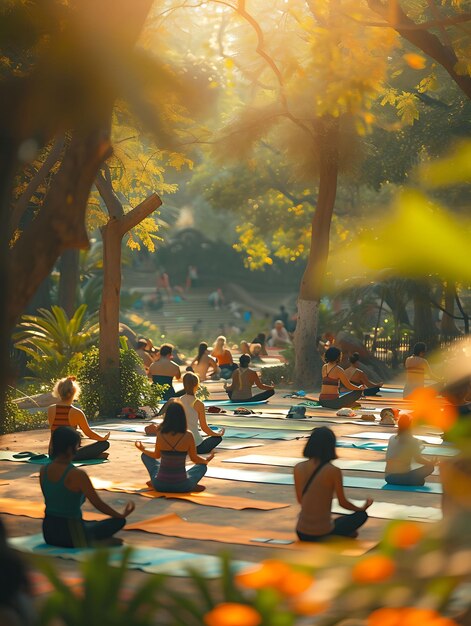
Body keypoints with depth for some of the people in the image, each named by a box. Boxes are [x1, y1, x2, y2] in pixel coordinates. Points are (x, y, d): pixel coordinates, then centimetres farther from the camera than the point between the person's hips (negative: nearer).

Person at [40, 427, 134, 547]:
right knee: (119, 521, 8)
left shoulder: (43, 471, -2)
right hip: (70, 535, -7)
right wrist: (122, 515, 2)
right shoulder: (77, 475, -21)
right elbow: (99, 504, -14)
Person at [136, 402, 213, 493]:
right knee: (202, 466, 29)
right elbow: (194, 458, 0)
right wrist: (206, 461, 23)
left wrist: (143, 449, 28)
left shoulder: (160, 434, -10)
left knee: (145, 456, 25)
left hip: (160, 485, 1)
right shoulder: (188, 436, -14)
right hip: (181, 486, 0)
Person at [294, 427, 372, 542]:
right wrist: (362, 508, 18)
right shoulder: (333, 471, -14)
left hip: (302, 534, 3)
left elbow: (300, 500, 8)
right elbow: (343, 502, -3)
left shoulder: (298, 468, -3)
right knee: (361, 515, 21)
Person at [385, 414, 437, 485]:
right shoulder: (413, 441, -8)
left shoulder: (392, 439, 6)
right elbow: (418, 459, -11)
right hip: (402, 478, -6)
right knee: (430, 467, 6)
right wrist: (431, 463, 7)